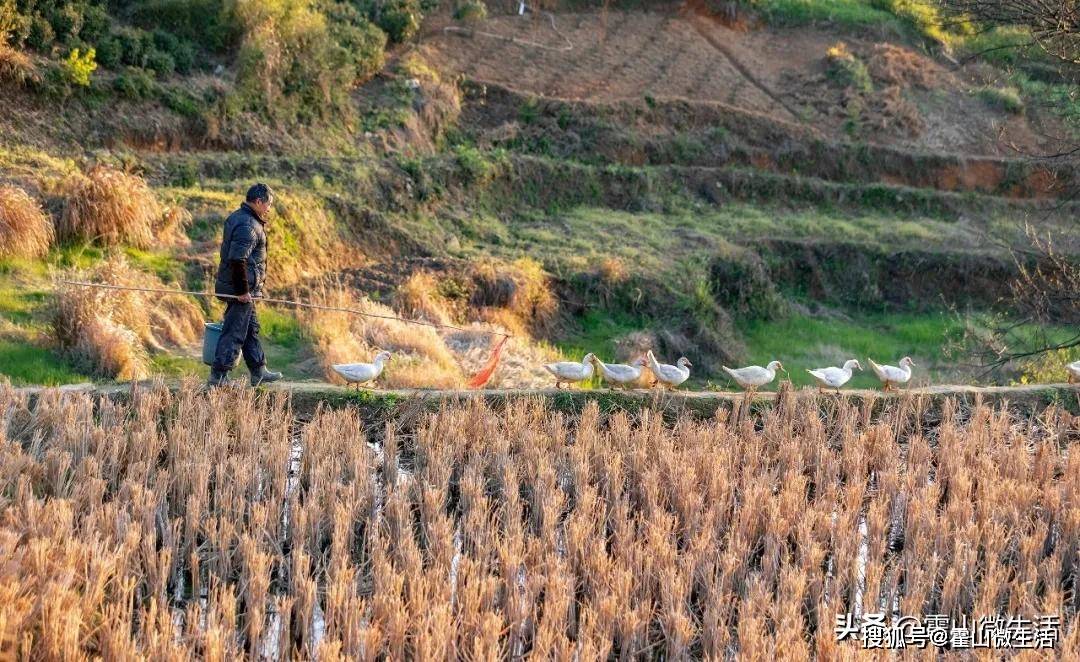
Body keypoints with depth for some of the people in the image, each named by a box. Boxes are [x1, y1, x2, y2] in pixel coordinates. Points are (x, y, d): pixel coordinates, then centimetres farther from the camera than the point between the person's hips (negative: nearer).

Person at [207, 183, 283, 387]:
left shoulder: (236, 217, 12)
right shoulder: (248, 226, -21)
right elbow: (237, 260, -27)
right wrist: (242, 291, -23)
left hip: (230, 285, 11)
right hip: (241, 289, -11)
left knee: (251, 329, 19)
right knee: (234, 333, -4)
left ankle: (259, 372, 28)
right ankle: (218, 376, 0)